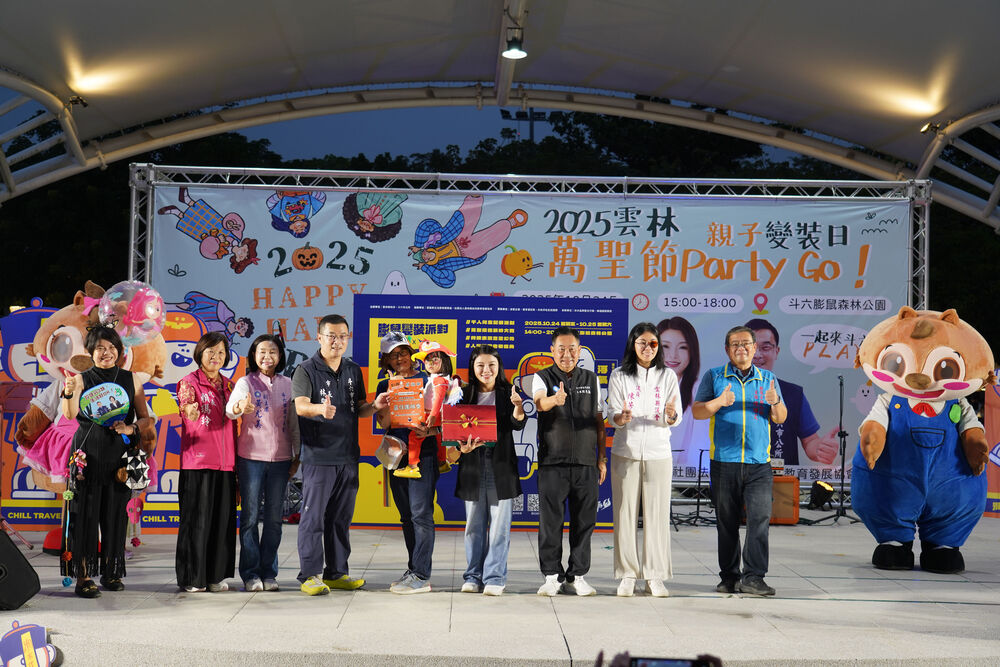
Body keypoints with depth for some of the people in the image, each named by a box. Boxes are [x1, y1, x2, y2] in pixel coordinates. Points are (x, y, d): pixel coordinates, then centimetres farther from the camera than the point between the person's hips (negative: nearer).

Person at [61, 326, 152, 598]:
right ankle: (83, 576, -3)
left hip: (119, 453, 2)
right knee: (86, 512, -5)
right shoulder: (82, 379, 4)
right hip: (89, 454, -2)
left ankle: (111, 572, 16)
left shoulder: (130, 380, 10)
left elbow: (145, 418, 12)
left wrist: (131, 428, -9)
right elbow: (70, 415, -11)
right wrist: (68, 393, -31)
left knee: (116, 513, 5)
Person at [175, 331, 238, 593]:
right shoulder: (189, 383, -2)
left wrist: (237, 459, 14)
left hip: (225, 463, 5)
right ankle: (192, 577, 4)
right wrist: (190, 411, -45)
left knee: (223, 519, 5)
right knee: (197, 519, -4)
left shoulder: (228, 385, 16)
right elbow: (186, 409, -21)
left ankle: (216, 575, 13)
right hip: (197, 462, -5)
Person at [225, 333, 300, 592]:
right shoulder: (246, 382, -2)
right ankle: (250, 574, 7)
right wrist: (240, 407, -44)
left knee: (274, 517, 6)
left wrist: (297, 455, 9)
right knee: (250, 516, 0)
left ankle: (269, 572, 14)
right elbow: (230, 409, -21)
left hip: (280, 458, 3)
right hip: (251, 457, -3)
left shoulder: (287, 384, 8)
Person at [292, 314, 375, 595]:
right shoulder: (306, 370, -5)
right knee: (313, 517, -4)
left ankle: (336, 573, 19)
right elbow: (300, 406, -19)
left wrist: (376, 406, -5)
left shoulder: (354, 371, 13)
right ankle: (310, 575, 3)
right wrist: (320, 409, -41)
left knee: (341, 517, 11)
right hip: (318, 456, -6)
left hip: (348, 456, 6)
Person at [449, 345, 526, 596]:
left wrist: (518, 407, -34)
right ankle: (473, 576, 17)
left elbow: (517, 424, -13)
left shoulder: (507, 394, 0)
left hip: (501, 467, -2)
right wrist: (461, 447, -16)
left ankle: (495, 578, 6)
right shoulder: (465, 395, 6)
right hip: (473, 466, 2)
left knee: (499, 526, 0)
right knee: (474, 525, 9)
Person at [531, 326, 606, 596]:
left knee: (584, 522, 4)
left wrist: (602, 457, 11)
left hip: (585, 462, 3)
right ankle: (552, 576, 10)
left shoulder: (591, 380, 12)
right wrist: (555, 399, -44)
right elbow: (540, 402, -20)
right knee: (550, 521, 0)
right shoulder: (542, 377, 2)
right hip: (552, 462, -2)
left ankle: (577, 576, 13)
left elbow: (599, 420, 16)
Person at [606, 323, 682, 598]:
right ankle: (628, 575, 7)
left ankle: (656, 577, 6)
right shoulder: (619, 376, 4)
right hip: (625, 453, -1)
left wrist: (671, 415, -21)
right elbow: (612, 415, -1)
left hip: (658, 454, 1)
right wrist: (621, 417, -24)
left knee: (657, 514, -1)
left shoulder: (667, 376, 7)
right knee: (626, 514, -1)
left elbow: (676, 419, 2)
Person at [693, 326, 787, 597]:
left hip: (759, 463, 1)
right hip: (724, 462, -1)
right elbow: (697, 411, 2)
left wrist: (775, 402, -13)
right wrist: (720, 402, -16)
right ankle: (729, 577, 12)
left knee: (759, 518, -10)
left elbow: (780, 418, 9)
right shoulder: (714, 377, 9)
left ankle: (753, 577, -9)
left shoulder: (767, 379, 13)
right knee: (726, 522, 4)